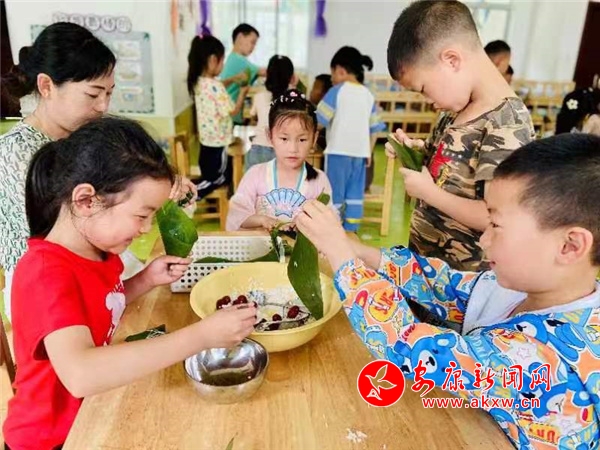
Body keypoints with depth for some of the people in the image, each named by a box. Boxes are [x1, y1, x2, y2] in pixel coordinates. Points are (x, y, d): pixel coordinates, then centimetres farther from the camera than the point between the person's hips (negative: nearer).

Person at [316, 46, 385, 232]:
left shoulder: (337, 91, -3)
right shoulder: (368, 95, 13)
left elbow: (320, 119, -8)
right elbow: (374, 128, 15)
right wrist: (369, 152, 22)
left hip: (338, 150, -5)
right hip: (360, 152, 5)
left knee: (334, 194, 2)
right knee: (355, 194, 10)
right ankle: (350, 231, 14)